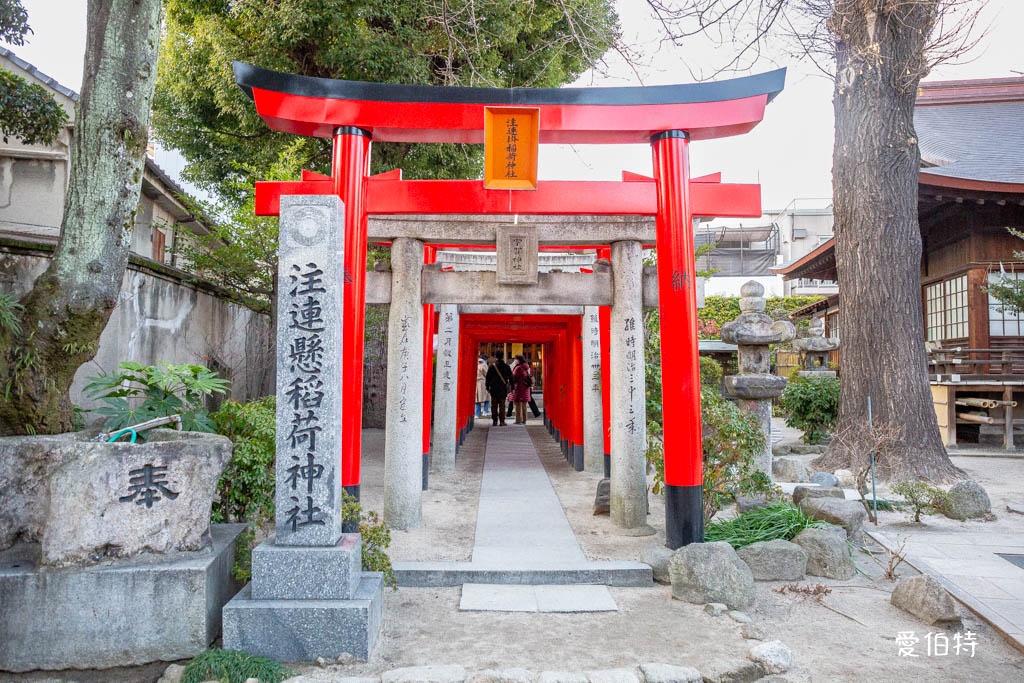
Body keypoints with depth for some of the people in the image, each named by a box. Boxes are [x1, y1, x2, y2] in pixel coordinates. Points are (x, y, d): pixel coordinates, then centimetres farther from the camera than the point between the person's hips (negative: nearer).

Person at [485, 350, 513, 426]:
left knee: (494, 405, 6)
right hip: (503, 389, 0)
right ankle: (502, 421, -1)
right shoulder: (506, 367, 0)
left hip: (494, 389, 0)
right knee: (502, 405, 2)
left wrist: (488, 387, 10)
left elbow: (488, 378, 1)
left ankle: (494, 421, 7)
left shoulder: (492, 366, -1)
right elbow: (511, 378, 3)